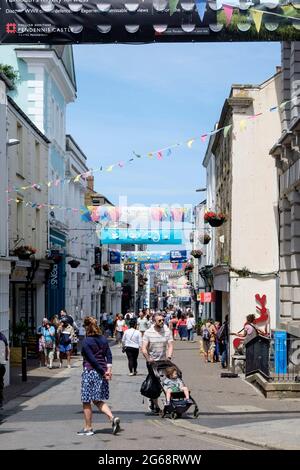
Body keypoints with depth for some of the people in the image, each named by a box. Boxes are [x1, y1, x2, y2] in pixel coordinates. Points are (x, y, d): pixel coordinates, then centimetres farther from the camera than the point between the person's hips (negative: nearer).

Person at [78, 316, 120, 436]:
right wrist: (109, 370, -2)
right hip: (102, 372, 7)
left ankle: (88, 428, 14)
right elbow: (109, 355, 4)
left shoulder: (86, 342, -12)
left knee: (86, 402, 7)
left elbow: (92, 359, -15)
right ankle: (113, 418, -4)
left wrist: (103, 372, -10)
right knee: (98, 400, 15)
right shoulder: (103, 339, 8)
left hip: (89, 372, -7)